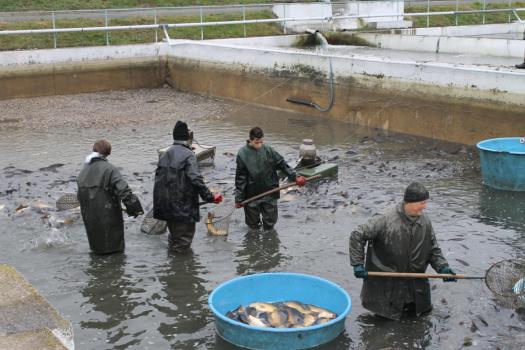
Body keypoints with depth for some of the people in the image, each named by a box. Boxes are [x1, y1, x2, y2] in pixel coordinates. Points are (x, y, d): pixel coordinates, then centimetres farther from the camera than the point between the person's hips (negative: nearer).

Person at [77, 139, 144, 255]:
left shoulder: (83, 171, 4)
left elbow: (80, 196, 14)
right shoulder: (109, 169, -17)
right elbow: (123, 190, -22)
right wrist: (134, 208, -14)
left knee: (97, 247, 20)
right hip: (108, 218, -6)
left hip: (90, 219, 6)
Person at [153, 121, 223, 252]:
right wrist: (210, 197, -17)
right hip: (183, 206, -7)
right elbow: (196, 179, -23)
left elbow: (159, 177, 14)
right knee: (184, 236, 6)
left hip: (165, 204, 7)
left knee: (174, 234, 23)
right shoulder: (188, 155, -14)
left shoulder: (166, 154, 8)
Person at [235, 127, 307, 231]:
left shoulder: (268, 150, -5)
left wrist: (294, 177, -8)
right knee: (253, 224, 10)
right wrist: (239, 198, -6)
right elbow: (240, 178, -7)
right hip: (252, 194, -2)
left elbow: (282, 164, 3)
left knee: (270, 221, 10)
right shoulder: (243, 154, -9)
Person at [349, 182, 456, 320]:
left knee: (420, 309, 15)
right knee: (390, 314, 6)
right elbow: (357, 236, -17)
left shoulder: (425, 222, -6)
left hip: (415, 282, 4)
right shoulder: (386, 220, -22)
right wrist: (358, 264, -18)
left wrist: (443, 267, -7)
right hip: (386, 283, -4)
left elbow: (433, 248, 7)